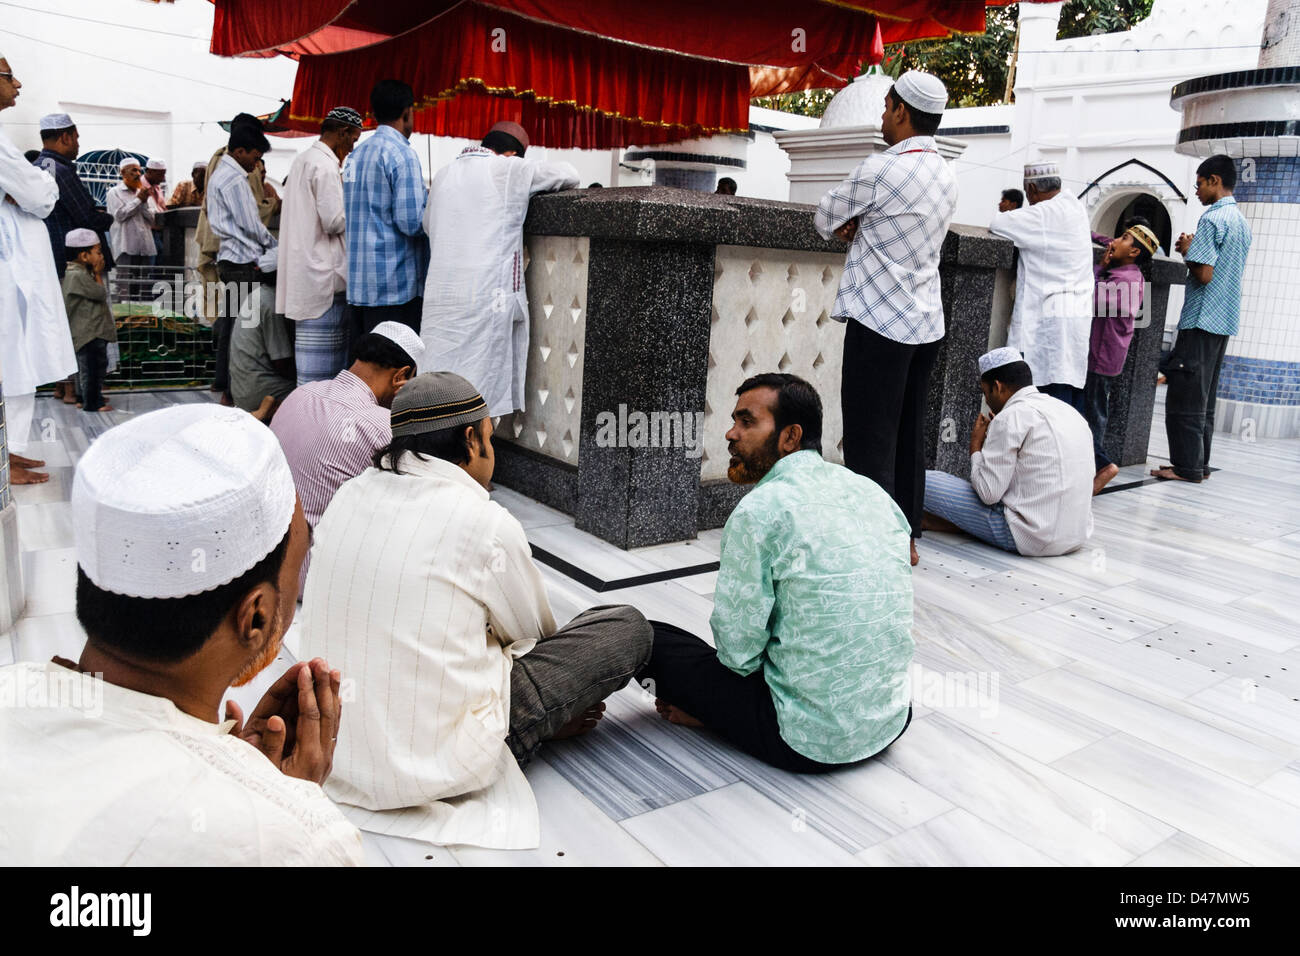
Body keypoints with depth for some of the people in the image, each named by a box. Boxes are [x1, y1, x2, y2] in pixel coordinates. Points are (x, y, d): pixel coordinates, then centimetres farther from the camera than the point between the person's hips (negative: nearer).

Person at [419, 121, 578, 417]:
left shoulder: (443, 173, 16)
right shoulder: (511, 169, -2)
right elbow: (569, 175, 9)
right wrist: (529, 189, 24)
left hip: (439, 295, 6)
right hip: (486, 298, -6)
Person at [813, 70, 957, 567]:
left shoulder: (880, 169, -13)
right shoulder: (946, 176, 13)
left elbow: (824, 219, 0)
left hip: (879, 321, -8)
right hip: (927, 322, 8)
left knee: (870, 442, -4)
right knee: (909, 438, 14)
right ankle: (906, 539, 23)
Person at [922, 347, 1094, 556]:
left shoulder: (1012, 416, -12)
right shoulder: (1069, 411, 13)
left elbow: (988, 493, -15)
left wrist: (976, 445, 2)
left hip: (1031, 537, -9)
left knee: (926, 481, -6)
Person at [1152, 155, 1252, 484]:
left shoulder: (1212, 220, -14)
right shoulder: (1242, 222, 16)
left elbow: (1204, 274, -20)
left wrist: (1187, 250, -3)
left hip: (1201, 321, -9)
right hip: (1225, 321, 9)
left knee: (1185, 396, -5)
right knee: (1204, 397, 13)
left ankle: (1187, 466, -3)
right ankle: (1199, 463, 16)